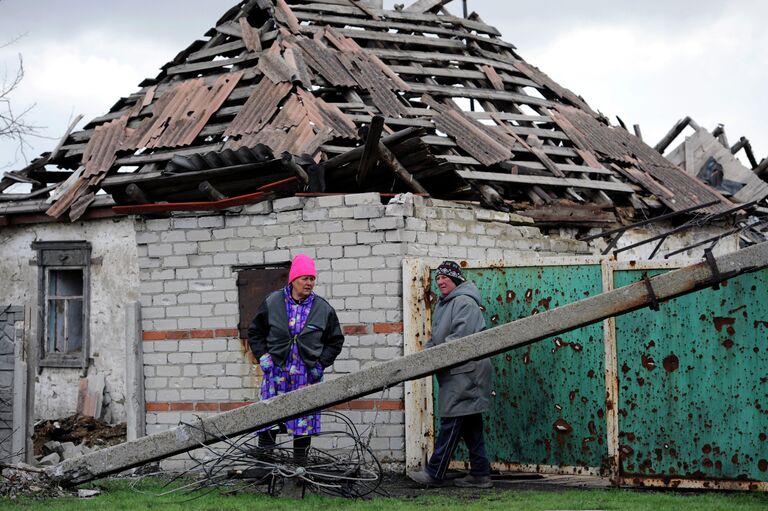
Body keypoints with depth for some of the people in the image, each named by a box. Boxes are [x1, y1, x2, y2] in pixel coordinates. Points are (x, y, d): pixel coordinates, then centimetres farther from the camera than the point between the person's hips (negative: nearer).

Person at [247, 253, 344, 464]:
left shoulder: (323, 309, 4)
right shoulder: (272, 303, 3)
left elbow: (335, 340, 15)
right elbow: (255, 332, 14)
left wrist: (321, 363, 4)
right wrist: (262, 356, 2)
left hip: (307, 375, 1)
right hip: (276, 372, -1)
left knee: (304, 420, 3)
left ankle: (300, 466, 12)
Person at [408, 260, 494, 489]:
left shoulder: (465, 302, -11)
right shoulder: (443, 304, 20)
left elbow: (460, 338, -21)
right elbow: (436, 339, 24)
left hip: (465, 371, -10)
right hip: (455, 373, 10)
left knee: (452, 421, -7)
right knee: (469, 424, 10)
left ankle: (434, 473, -6)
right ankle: (480, 474, 13)